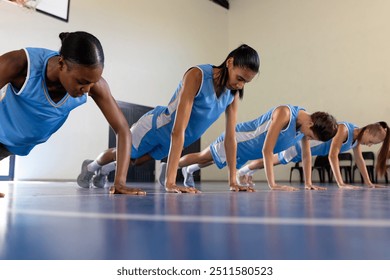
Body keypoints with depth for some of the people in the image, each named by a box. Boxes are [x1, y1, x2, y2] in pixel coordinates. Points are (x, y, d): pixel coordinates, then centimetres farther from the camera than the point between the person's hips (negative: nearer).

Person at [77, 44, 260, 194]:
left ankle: (103, 171, 57)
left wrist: (233, 180, -15)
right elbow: (178, 129, -42)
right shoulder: (197, 75, -36)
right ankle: (90, 167, 54)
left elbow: (230, 136, -12)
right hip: (157, 126, -6)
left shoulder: (234, 91, -15)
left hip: (173, 139, 6)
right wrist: (170, 182, -46)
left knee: (135, 160, 27)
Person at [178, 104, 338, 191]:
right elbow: (266, 150, -40)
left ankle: (189, 170, 56)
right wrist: (272, 184, -43)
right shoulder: (284, 114, -37)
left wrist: (308, 183, -5)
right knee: (202, 158, 11)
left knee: (212, 160, 30)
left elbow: (307, 155, -1)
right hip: (236, 139, -7)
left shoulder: (307, 122, -13)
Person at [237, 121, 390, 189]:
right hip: (301, 143, -8)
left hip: (310, 148, 8)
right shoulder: (344, 129, -34)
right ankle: (243, 171, 35)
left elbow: (359, 159, 3)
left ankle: (250, 172, 47)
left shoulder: (357, 135, -6)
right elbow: (332, 156, -39)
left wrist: (368, 182, 2)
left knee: (276, 160, 25)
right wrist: (340, 183, -41)